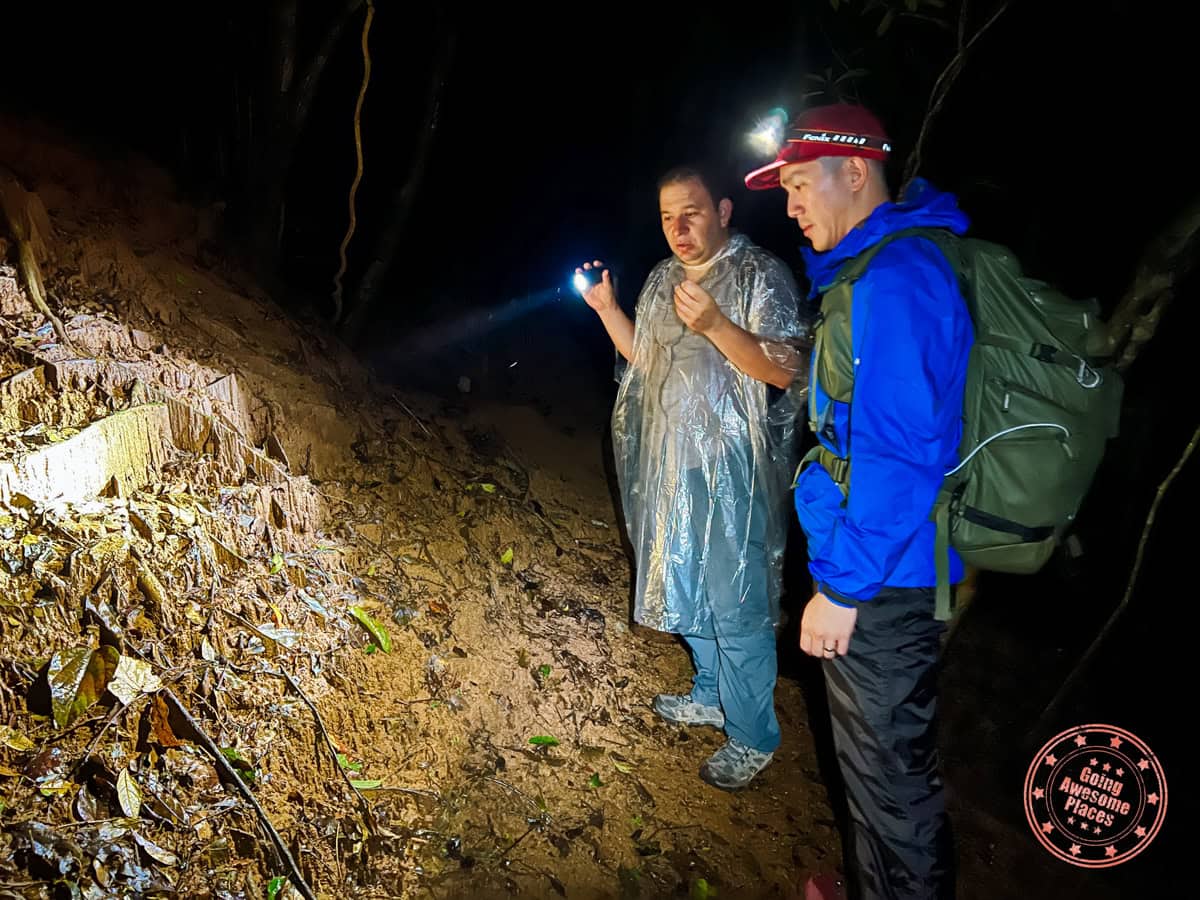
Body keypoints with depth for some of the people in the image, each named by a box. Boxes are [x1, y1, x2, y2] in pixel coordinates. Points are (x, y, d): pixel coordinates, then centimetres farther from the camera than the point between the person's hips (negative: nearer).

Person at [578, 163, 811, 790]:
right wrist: (606, 308, 7)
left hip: (732, 468, -8)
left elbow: (785, 369, -21)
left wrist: (715, 325, -34)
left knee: (735, 603, -2)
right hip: (672, 461, 8)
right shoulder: (664, 279, 11)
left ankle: (752, 738, 15)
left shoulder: (760, 276, -12)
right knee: (689, 585, 19)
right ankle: (712, 695, 39)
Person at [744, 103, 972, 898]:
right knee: (878, 757, 24)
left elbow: (897, 455, -26)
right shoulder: (869, 268, 11)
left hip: (883, 584, -10)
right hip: (875, 571, 10)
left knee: (890, 768, 7)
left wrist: (841, 586, -21)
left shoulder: (894, 281, -21)